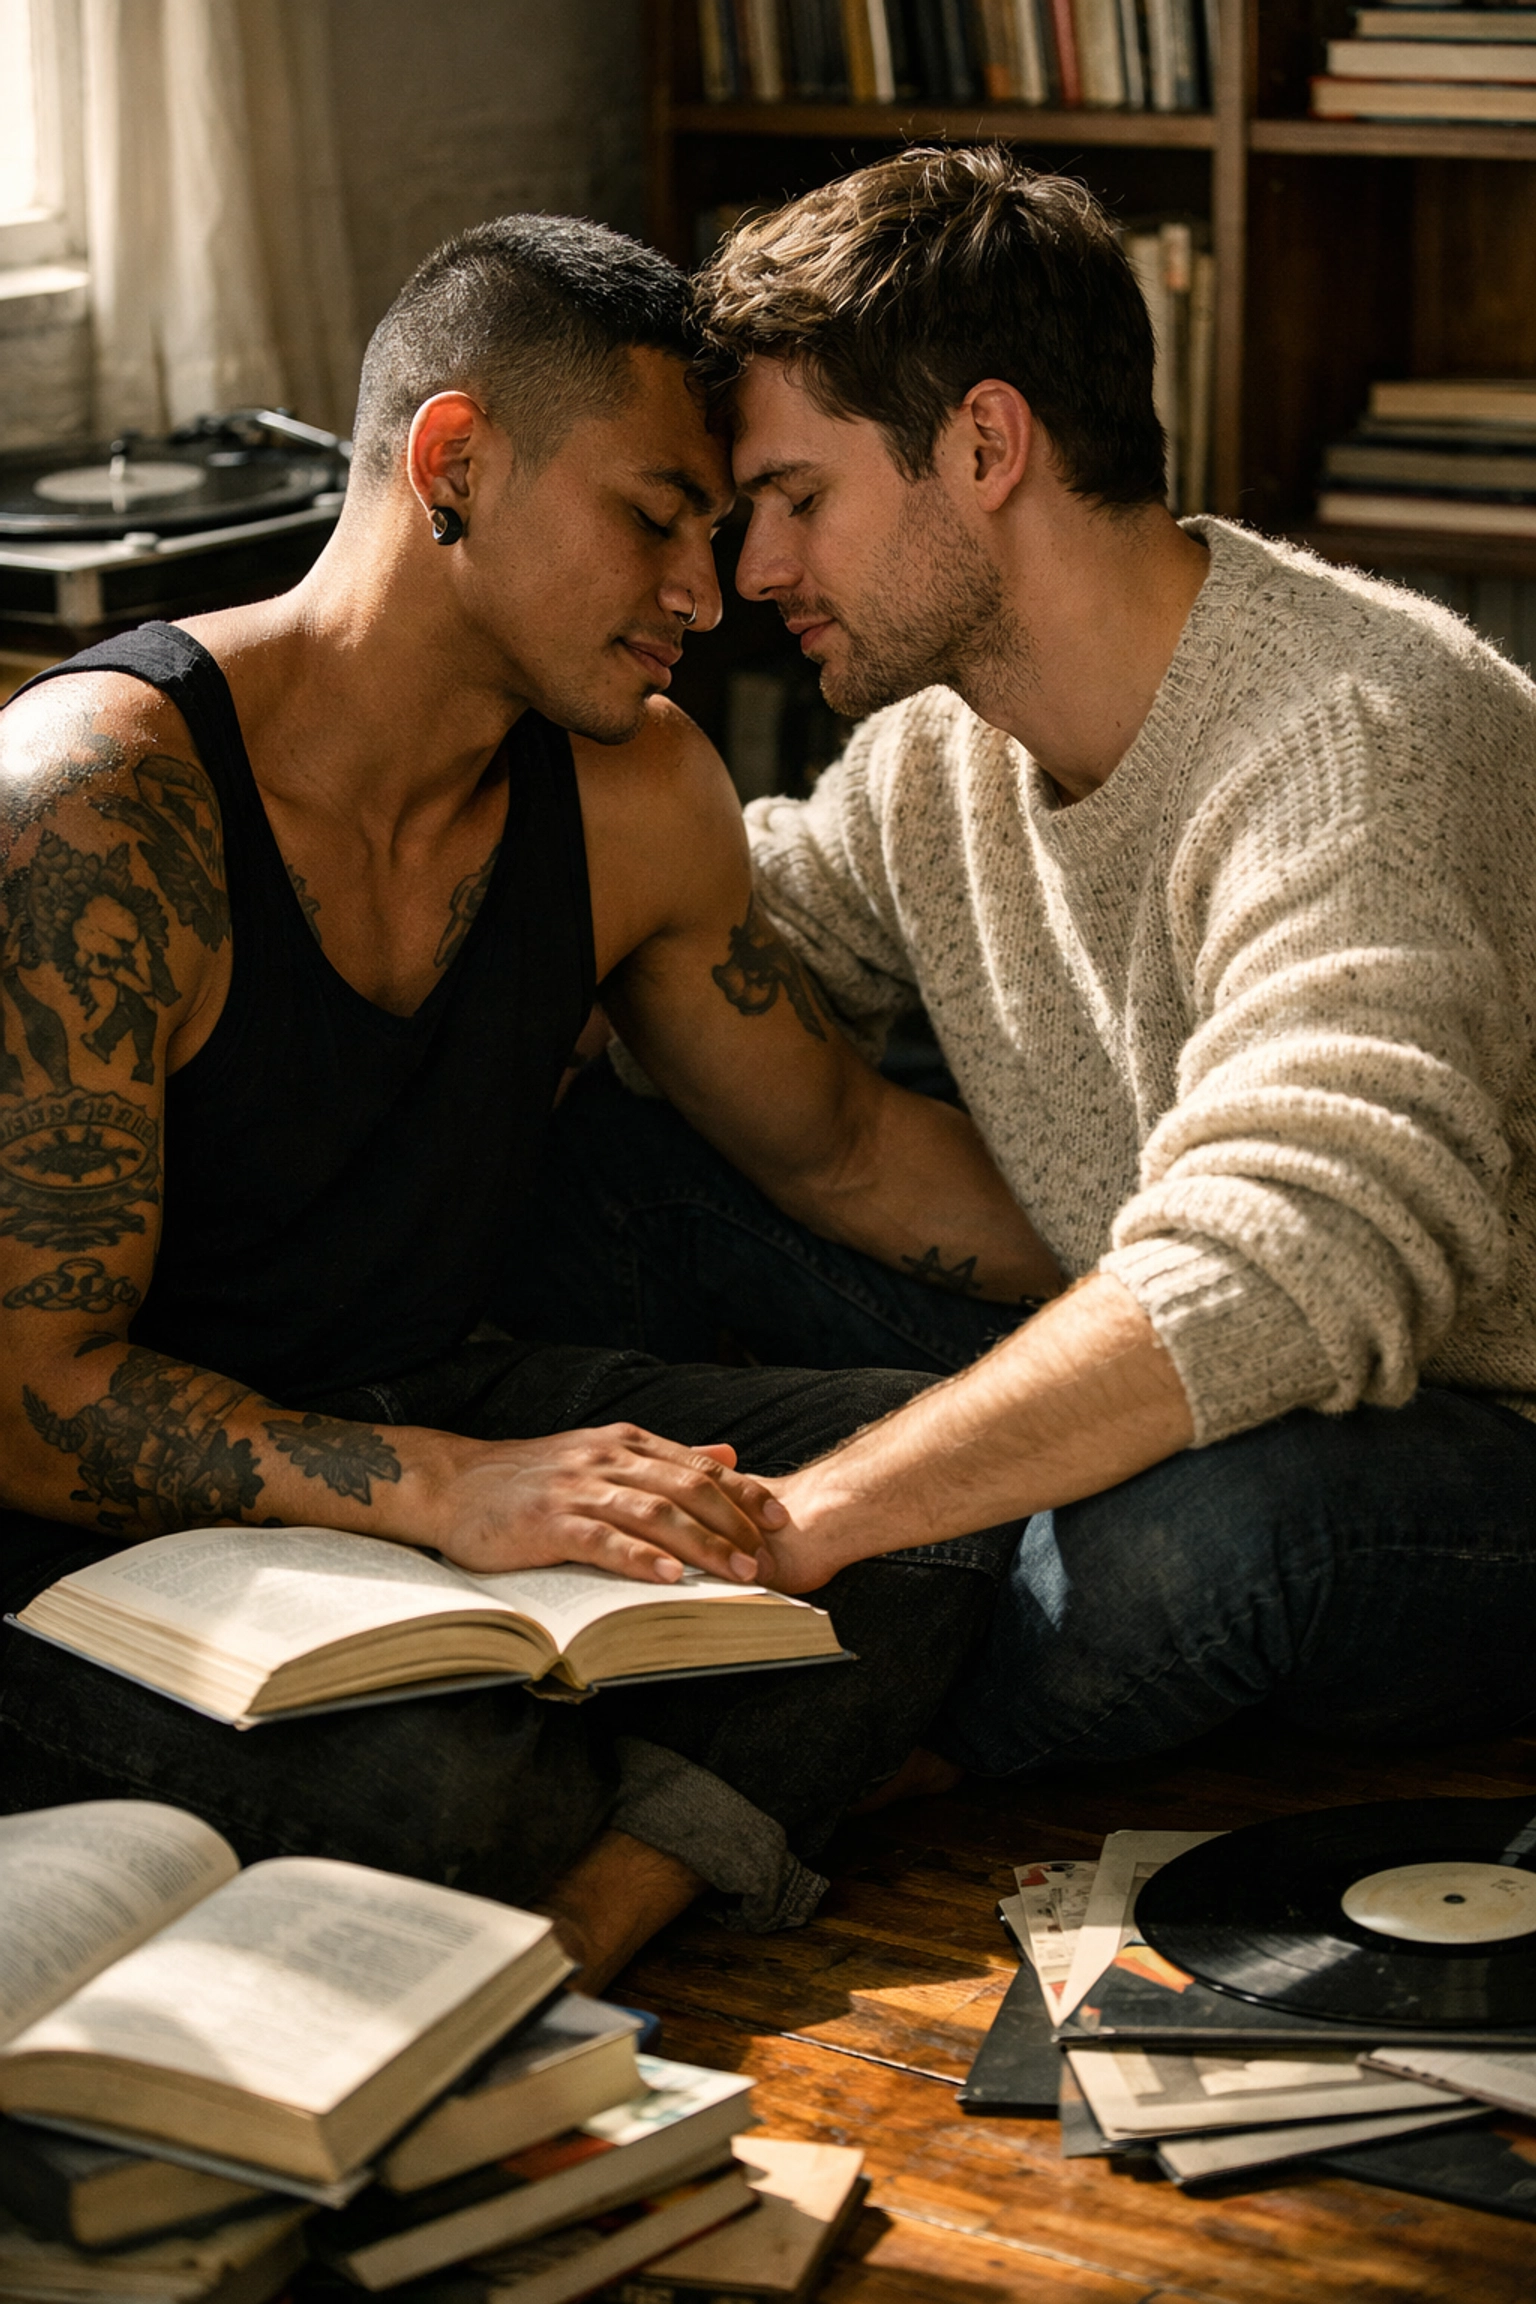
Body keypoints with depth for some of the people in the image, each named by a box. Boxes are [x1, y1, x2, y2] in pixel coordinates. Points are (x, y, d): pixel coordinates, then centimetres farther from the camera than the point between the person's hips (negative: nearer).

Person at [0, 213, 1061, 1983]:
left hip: (435, 1425, 7)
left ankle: (585, 1931, -28)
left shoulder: (632, 795, 0)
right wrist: (446, 1491, -38)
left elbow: (840, 1144, 17)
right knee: (434, 1782, -38)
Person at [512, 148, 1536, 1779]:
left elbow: (1294, 1262, -42)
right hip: (1136, 1400, 7)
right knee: (563, 1147, -3)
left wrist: (792, 1522, -42)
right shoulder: (941, 733, 1)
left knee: (1193, 1524, -43)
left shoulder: (1351, 739, -27)